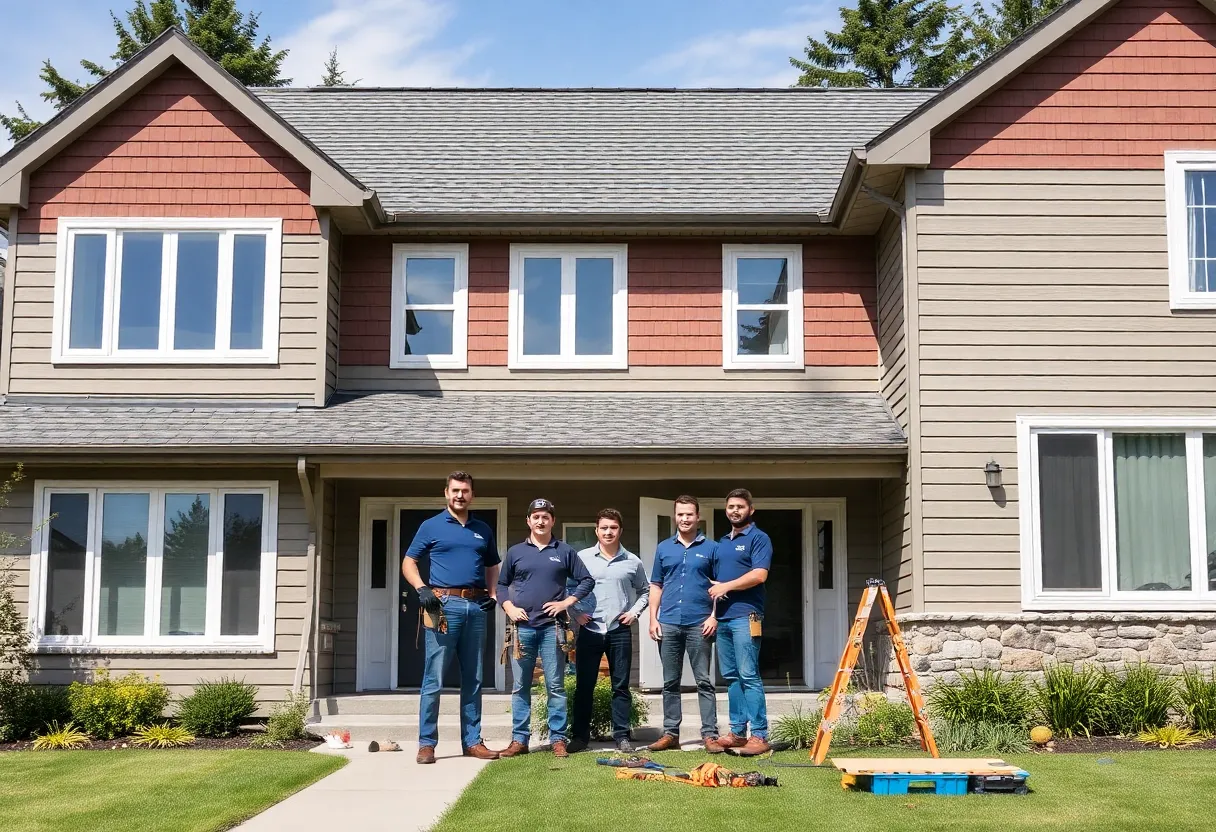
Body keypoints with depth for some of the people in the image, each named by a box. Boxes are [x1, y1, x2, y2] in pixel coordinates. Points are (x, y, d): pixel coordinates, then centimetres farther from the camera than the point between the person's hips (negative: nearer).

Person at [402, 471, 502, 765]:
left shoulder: (483, 530, 16)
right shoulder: (431, 526, 5)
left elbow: (492, 566, 25)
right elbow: (408, 562, 6)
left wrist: (492, 593, 7)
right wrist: (421, 588, -11)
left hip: (476, 607, 4)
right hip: (444, 605, -4)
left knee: (473, 680, 8)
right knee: (433, 679, -5)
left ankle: (472, 741, 14)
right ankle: (426, 743, -1)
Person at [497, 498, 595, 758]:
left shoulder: (564, 551, 7)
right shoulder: (516, 552, 10)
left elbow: (587, 580, 8)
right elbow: (501, 584, 15)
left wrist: (566, 602, -4)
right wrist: (509, 608, -1)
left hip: (552, 627, -1)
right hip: (522, 627, 1)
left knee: (555, 686, 0)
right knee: (520, 687, 5)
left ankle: (558, 740, 4)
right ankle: (519, 740, 10)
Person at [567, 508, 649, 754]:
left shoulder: (632, 561, 6)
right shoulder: (582, 557, 2)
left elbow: (644, 591, 17)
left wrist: (634, 611, 2)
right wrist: (575, 612, -4)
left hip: (620, 631, 1)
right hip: (590, 630, -1)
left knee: (620, 686, 4)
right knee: (584, 685, 3)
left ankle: (622, 736, 9)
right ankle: (580, 735, 10)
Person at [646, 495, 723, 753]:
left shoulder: (710, 548, 5)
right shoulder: (664, 548, 12)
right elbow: (656, 586, 13)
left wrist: (714, 616, -7)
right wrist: (653, 619, 4)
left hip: (699, 625, -3)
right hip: (668, 625, 3)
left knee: (704, 681, -2)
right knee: (670, 682, 8)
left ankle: (709, 734, 0)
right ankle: (670, 733, 14)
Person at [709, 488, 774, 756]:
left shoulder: (758, 538, -2)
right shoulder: (723, 542, 21)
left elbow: (759, 575, -14)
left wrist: (726, 587, -10)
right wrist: (713, 590, 5)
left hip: (745, 616, -8)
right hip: (723, 617, 8)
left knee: (748, 676, -11)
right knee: (731, 677, 9)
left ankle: (759, 736, -10)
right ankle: (737, 731, 14)